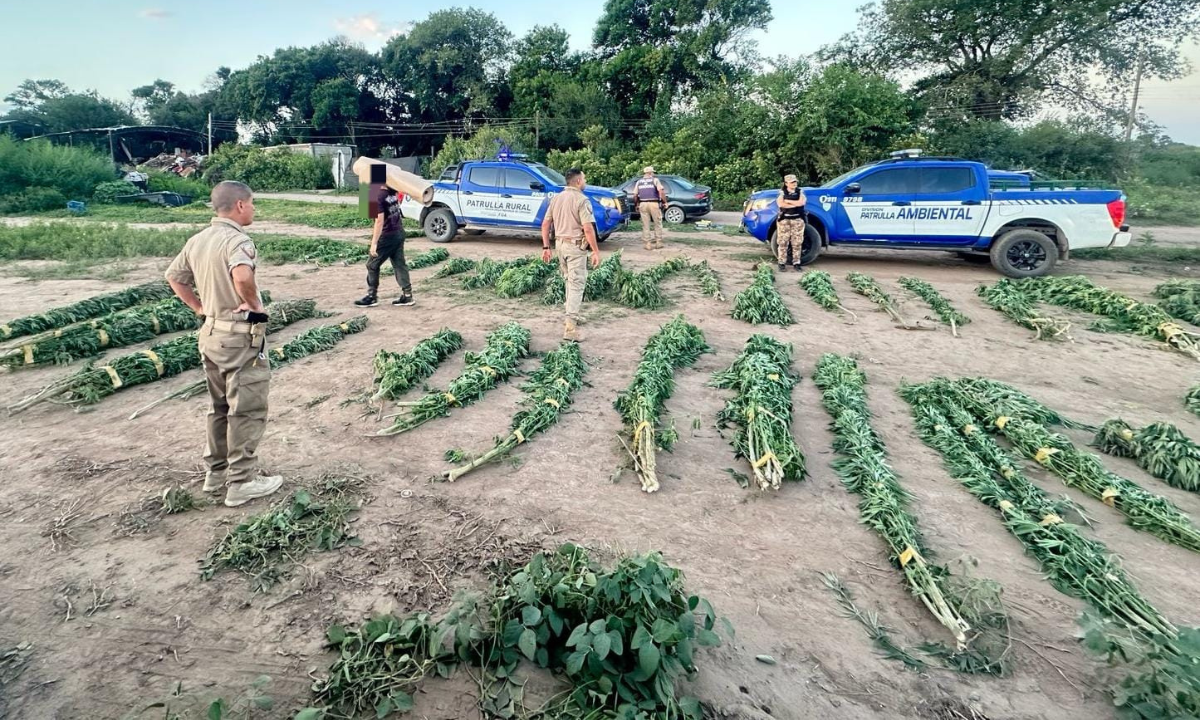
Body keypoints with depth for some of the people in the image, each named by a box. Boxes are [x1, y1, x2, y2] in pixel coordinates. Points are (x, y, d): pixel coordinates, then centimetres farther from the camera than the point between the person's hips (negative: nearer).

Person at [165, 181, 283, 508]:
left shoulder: (197, 240, 9)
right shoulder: (237, 239, -18)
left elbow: (174, 277, 18)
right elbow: (242, 276, -37)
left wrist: (199, 307, 17)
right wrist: (254, 303, -20)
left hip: (211, 331, 9)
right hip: (240, 336, -9)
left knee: (221, 406, 20)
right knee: (247, 409, 1)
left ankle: (216, 471, 31)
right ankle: (241, 482, 8)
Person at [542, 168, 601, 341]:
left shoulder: (556, 198, 9)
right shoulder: (582, 200, -13)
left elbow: (545, 224, 9)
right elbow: (588, 229, -20)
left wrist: (546, 247, 12)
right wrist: (596, 251, -15)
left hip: (560, 243, 7)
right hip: (576, 245, -7)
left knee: (569, 281, 22)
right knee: (576, 284, -6)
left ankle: (572, 317, 34)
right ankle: (570, 327, -12)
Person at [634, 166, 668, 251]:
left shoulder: (639, 182, 12)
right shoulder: (655, 180, 1)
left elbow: (635, 195, 6)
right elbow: (661, 191, -11)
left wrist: (637, 204, 19)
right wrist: (665, 202, -6)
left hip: (643, 204, 3)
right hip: (654, 204, -3)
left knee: (645, 225, 6)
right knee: (658, 224, 8)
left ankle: (647, 244, 5)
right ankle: (658, 243, 8)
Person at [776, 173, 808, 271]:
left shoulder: (800, 192, 9)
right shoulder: (782, 192, 5)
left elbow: (801, 202, -10)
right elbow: (780, 204, -13)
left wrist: (788, 201, -7)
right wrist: (795, 204, -10)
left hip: (798, 220, 1)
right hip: (784, 220, -1)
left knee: (797, 242, 1)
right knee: (783, 242, -4)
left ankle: (796, 263, 6)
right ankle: (782, 263, 1)